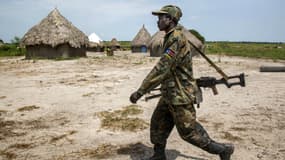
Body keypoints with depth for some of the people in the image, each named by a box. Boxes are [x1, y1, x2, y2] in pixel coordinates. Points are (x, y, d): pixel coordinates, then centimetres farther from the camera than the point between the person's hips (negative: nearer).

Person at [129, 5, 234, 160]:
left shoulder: (177, 38, -22)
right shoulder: (171, 38, 10)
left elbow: (162, 68, -28)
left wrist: (140, 91, -27)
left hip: (180, 95, -9)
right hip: (169, 94, 9)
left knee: (189, 130, 3)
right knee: (158, 124, 14)